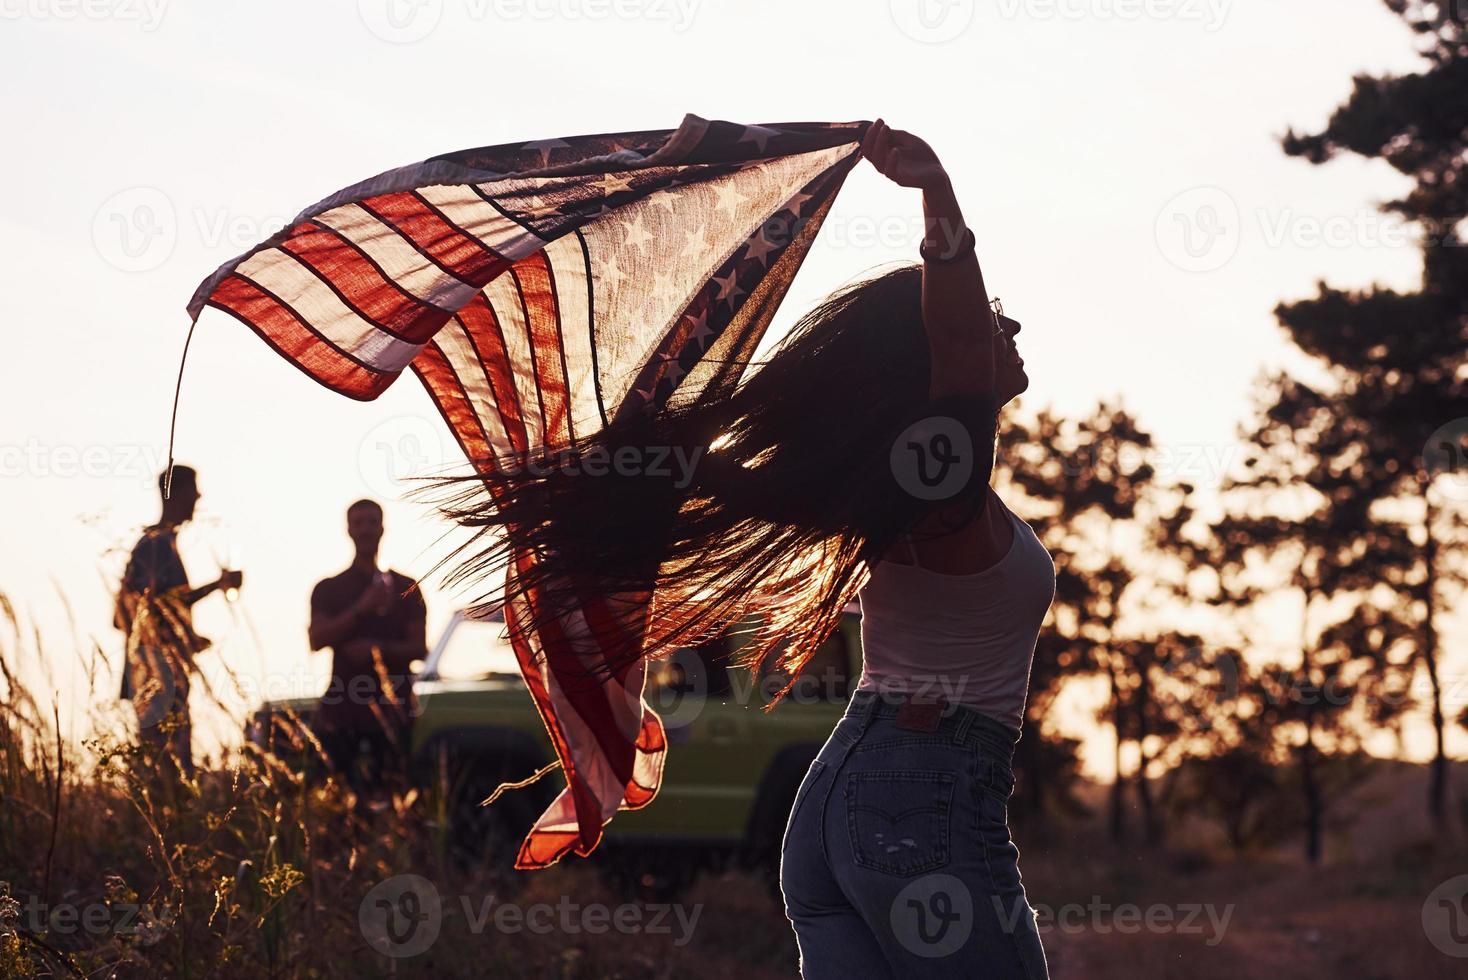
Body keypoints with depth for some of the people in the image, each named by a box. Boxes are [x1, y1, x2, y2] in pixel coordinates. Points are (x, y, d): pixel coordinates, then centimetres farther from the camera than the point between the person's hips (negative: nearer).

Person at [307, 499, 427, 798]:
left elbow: (419, 648, 6)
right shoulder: (328, 589, 13)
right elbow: (317, 640, -2)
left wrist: (379, 650, -13)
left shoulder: (405, 588, 14)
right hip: (341, 712, 0)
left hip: (392, 712, 0)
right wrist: (361, 609, -14)